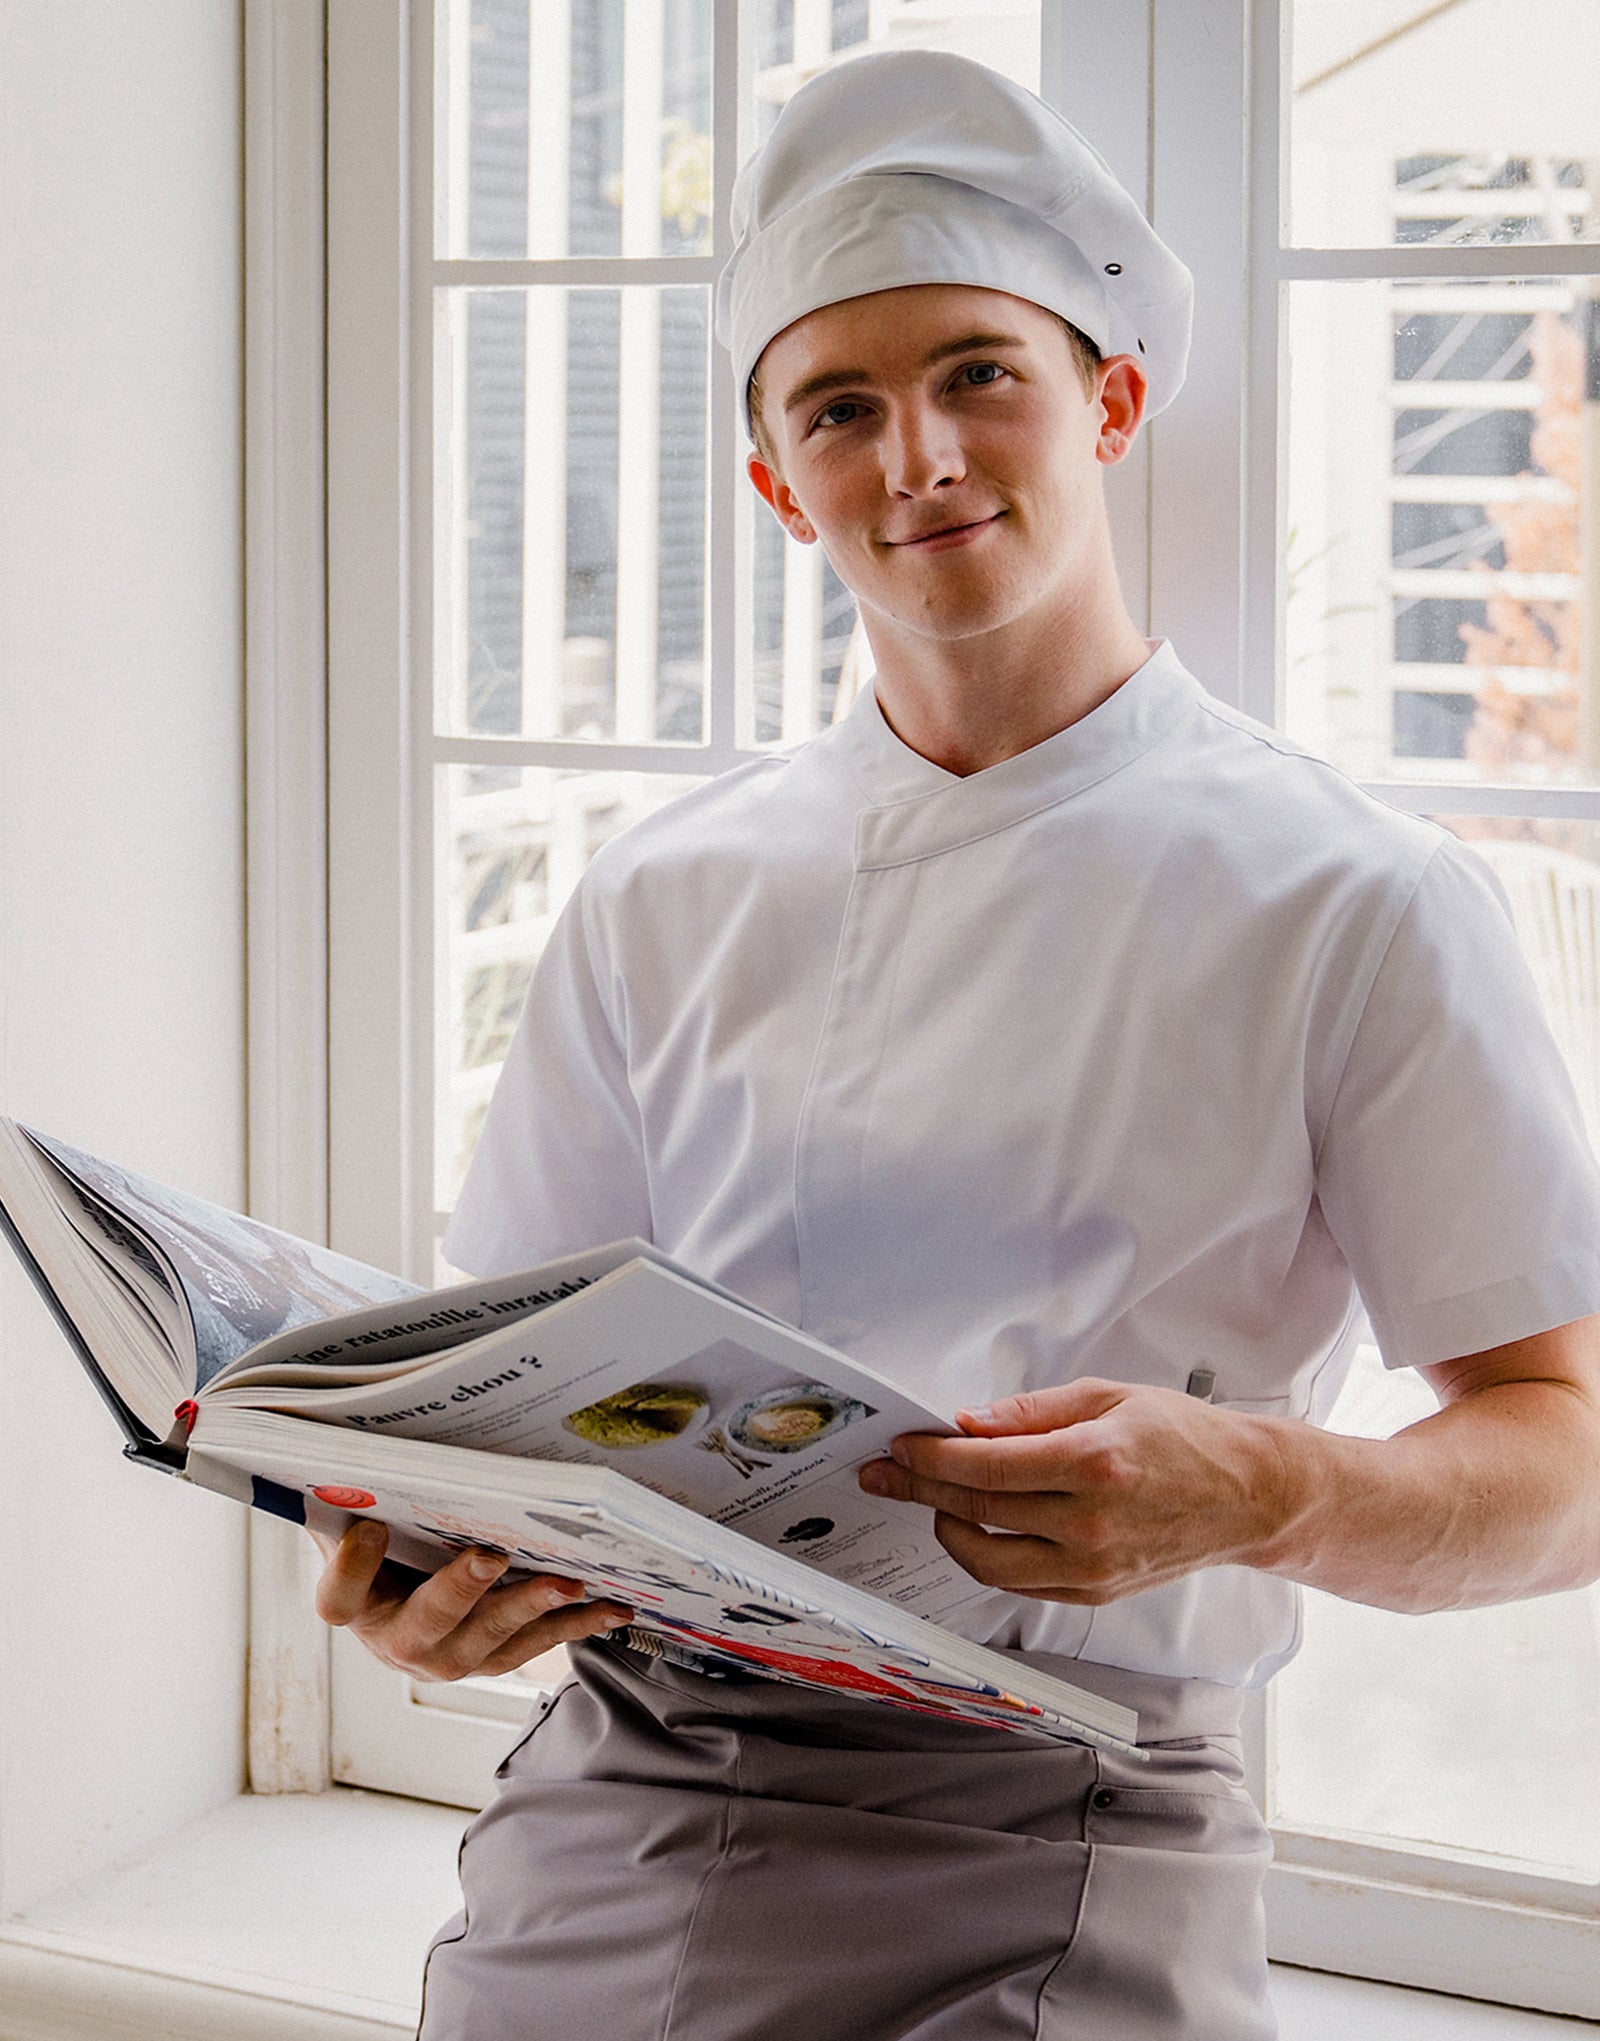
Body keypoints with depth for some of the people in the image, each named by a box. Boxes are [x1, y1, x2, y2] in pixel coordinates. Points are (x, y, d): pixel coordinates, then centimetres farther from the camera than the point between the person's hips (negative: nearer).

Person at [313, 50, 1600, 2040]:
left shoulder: (1355, 907, -3)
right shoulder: (664, 902, 8)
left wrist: (1256, 1488, -24)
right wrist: (429, 1571, -11)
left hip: (1044, 1875, -3)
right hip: (605, 1815, 4)